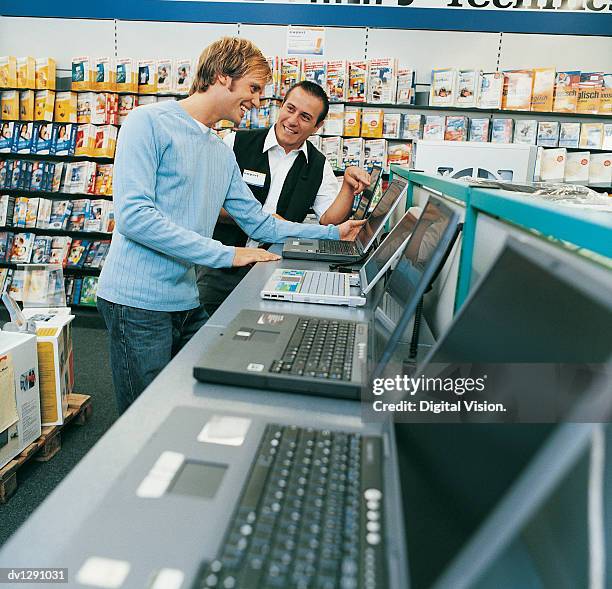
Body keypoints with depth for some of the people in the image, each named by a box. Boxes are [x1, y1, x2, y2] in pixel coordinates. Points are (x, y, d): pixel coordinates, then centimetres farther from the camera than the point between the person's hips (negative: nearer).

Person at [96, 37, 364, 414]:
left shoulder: (224, 155, 15)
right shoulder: (150, 122, -9)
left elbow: (261, 224, 17)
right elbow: (133, 215, -20)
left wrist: (334, 233, 12)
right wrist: (226, 254, -20)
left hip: (188, 301, 7)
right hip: (139, 300, -7)